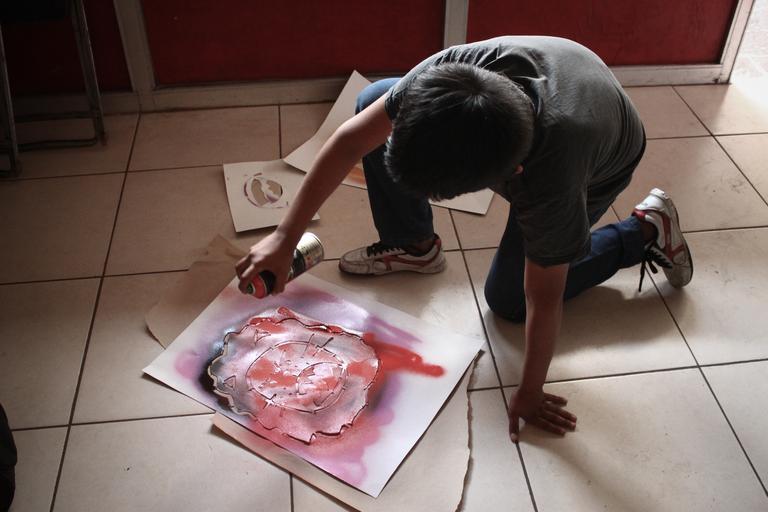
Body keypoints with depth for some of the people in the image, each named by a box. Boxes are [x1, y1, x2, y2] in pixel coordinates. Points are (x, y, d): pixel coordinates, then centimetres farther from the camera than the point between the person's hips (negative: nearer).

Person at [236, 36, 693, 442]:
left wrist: (530, 393, -19)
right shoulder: (451, 71, -40)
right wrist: (286, 237, -31)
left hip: (596, 165, -4)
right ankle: (415, 246, 7)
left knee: (508, 298, -2)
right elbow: (352, 139, -31)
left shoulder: (551, 183, -47)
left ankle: (645, 232, 10)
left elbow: (542, 300, -33)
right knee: (373, 102, -13)